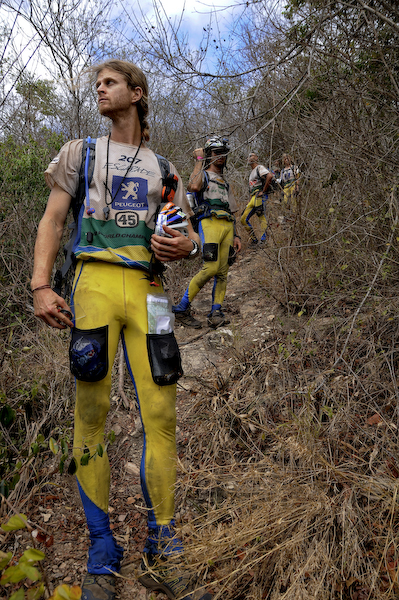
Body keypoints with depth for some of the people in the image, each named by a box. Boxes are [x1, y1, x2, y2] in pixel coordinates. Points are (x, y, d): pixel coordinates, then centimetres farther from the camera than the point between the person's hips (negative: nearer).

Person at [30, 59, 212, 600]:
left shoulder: (162, 169, 22)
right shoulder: (79, 153, 17)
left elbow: (188, 232, 22)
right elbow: (52, 221, 9)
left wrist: (187, 244, -4)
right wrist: (40, 286, -5)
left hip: (147, 290, 2)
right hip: (95, 283, -1)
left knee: (161, 414, -5)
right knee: (92, 415, -3)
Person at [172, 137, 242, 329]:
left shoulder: (224, 181, 31)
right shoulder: (202, 175, 11)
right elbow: (194, 186, -17)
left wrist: (236, 235, 18)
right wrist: (199, 160, -3)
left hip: (227, 226, 7)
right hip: (210, 222, -7)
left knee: (223, 271, -2)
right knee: (211, 267, -20)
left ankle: (216, 313, 1)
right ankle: (182, 308, -11)